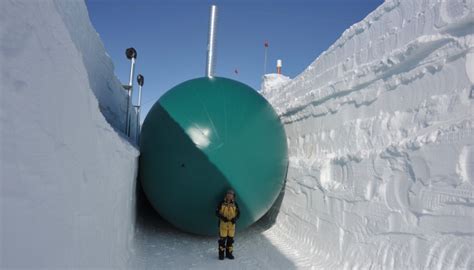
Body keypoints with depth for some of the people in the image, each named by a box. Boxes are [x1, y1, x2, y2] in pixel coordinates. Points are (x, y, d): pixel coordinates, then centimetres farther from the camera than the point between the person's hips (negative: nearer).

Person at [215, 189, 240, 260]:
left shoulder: (235, 204, 3)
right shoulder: (222, 203, -4)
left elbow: (238, 213, 8)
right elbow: (217, 212, -2)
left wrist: (235, 218, -11)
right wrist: (222, 217, -18)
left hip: (231, 224, 3)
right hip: (223, 224, -3)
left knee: (230, 239, 9)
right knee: (222, 239, -1)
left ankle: (229, 253, 21)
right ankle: (221, 254, 11)